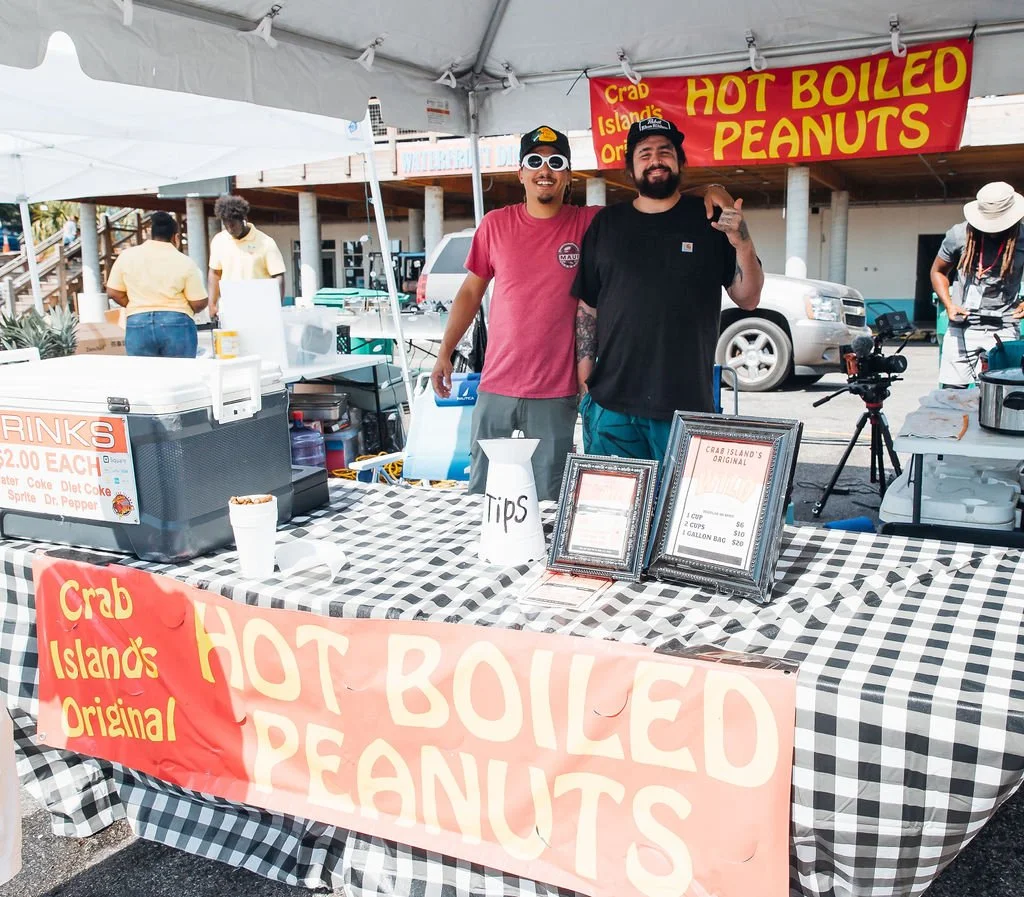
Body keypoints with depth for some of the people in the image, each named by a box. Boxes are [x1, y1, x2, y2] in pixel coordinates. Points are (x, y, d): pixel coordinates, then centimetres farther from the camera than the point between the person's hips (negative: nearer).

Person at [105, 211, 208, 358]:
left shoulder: (127, 256, 4)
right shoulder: (185, 262, -3)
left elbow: (113, 292, 7)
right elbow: (199, 303, -3)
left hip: (138, 325, 2)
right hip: (177, 325, -2)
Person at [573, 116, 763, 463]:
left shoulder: (710, 220, 6)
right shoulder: (607, 224, 10)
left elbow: (748, 299, 4)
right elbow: (587, 308, 10)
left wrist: (742, 242, -14)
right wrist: (585, 378, 2)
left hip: (686, 405, -1)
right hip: (611, 404, 1)